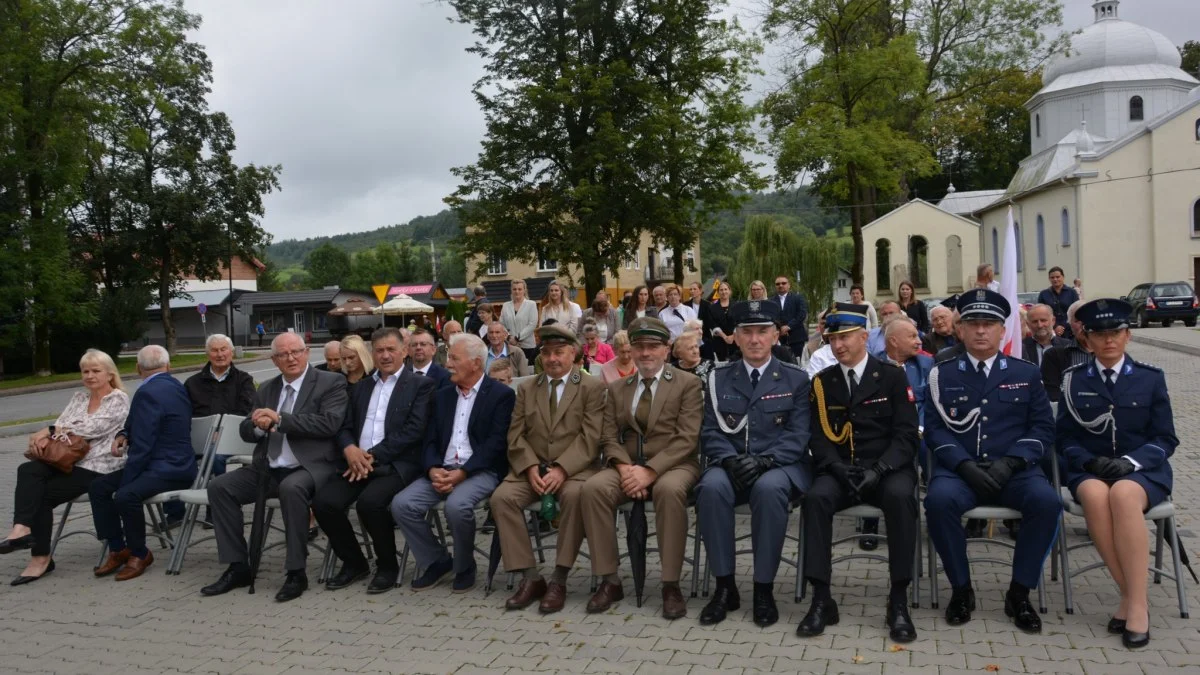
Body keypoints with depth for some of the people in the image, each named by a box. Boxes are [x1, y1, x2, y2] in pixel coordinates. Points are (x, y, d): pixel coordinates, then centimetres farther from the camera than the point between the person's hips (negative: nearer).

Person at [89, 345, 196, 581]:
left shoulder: (147, 392, -17)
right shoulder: (174, 385, 13)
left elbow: (142, 446, -18)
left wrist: (123, 484, -11)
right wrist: (124, 434, 4)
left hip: (168, 468, -11)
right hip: (175, 462, 11)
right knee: (98, 487, 5)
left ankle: (139, 553, -9)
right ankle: (117, 549, 10)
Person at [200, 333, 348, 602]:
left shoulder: (331, 383, -2)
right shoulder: (266, 389, 17)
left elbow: (329, 423, -17)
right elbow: (246, 431, 16)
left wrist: (279, 420, -17)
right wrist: (259, 425, -9)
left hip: (309, 467, -6)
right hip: (269, 468, 7)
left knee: (291, 488, -36)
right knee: (219, 486, -11)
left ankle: (296, 572, -23)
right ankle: (238, 567, -1)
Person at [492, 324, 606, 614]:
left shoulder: (593, 387, 3)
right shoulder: (526, 388, 15)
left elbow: (590, 437, -8)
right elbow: (516, 435, 7)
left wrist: (561, 469, -21)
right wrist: (531, 467, -11)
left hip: (574, 468, -3)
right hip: (532, 468, 4)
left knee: (575, 495, -36)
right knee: (502, 497, -24)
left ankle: (559, 579, -24)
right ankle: (531, 577, -15)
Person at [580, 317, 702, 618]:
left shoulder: (688, 383, 2)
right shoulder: (617, 388, 15)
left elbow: (686, 438, -9)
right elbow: (610, 437, 8)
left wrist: (650, 470, -21)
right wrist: (624, 467, -15)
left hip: (672, 465, -3)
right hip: (627, 465, 3)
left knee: (669, 490, -38)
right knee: (593, 488, -28)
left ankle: (671, 585, -25)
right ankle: (610, 580, -17)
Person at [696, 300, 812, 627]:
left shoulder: (796, 379, 6)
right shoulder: (719, 378, 11)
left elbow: (798, 434, -3)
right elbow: (710, 431, 5)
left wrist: (764, 460, -20)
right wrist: (730, 459, -15)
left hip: (780, 464, -2)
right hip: (731, 464, 2)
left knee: (768, 489, -37)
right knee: (711, 487, -32)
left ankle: (764, 589, -22)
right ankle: (725, 586, -19)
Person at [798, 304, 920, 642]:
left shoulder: (893, 376, 3)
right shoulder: (822, 382, 9)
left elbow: (906, 434, -4)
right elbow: (819, 437, 4)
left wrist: (878, 470, -19)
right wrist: (838, 467, -16)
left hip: (887, 469, -1)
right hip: (839, 470, 2)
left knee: (900, 496, -35)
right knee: (816, 496, -31)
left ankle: (898, 600, -23)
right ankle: (821, 599, -24)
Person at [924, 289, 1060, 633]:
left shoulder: (1026, 373, 12)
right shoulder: (942, 374, 8)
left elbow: (1043, 427, 6)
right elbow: (935, 428, 1)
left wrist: (1009, 463, -11)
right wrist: (966, 465, -15)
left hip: (1013, 470, 1)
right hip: (960, 470, -1)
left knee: (1046, 501, -30)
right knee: (939, 499, -33)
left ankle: (1019, 592, -10)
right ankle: (961, 589, -11)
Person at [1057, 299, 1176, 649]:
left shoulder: (1151, 378, 7)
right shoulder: (1073, 379, 8)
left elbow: (1165, 439, 5)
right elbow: (1066, 437, 7)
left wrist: (1131, 461, -13)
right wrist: (1091, 461, -12)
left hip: (1142, 470, -1)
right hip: (1090, 470, 1)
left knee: (1123, 495, -37)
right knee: (1095, 496, -36)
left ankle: (1136, 602, -30)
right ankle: (1132, 596, -25)